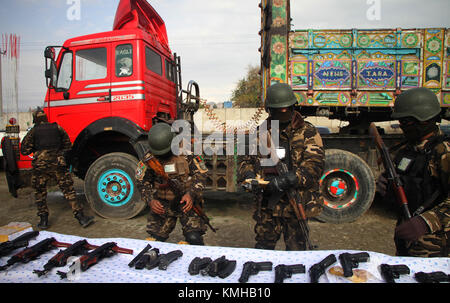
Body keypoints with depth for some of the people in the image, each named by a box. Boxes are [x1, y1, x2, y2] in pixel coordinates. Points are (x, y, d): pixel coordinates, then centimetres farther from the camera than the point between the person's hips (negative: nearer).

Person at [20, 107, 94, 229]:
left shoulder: (33, 131, 4)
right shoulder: (57, 128, 8)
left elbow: (24, 151, 5)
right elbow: (68, 145, 14)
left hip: (41, 166, 0)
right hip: (59, 165, 1)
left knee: (40, 193, 17)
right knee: (69, 190, 3)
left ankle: (44, 221, 21)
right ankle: (81, 217, 0)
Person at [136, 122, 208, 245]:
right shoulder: (150, 157, -4)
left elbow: (200, 173, -7)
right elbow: (142, 181, 4)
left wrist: (191, 194, -20)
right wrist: (150, 200, -12)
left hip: (187, 202, -2)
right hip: (162, 204, 3)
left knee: (193, 238, -13)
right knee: (155, 239, 3)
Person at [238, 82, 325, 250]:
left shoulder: (307, 132, -2)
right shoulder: (262, 131, 9)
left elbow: (314, 164, -13)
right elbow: (248, 159, 13)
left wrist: (289, 180, -26)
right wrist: (248, 176, -8)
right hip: (267, 202, 3)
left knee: (296, 250, 10)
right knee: (262, 248, 15)